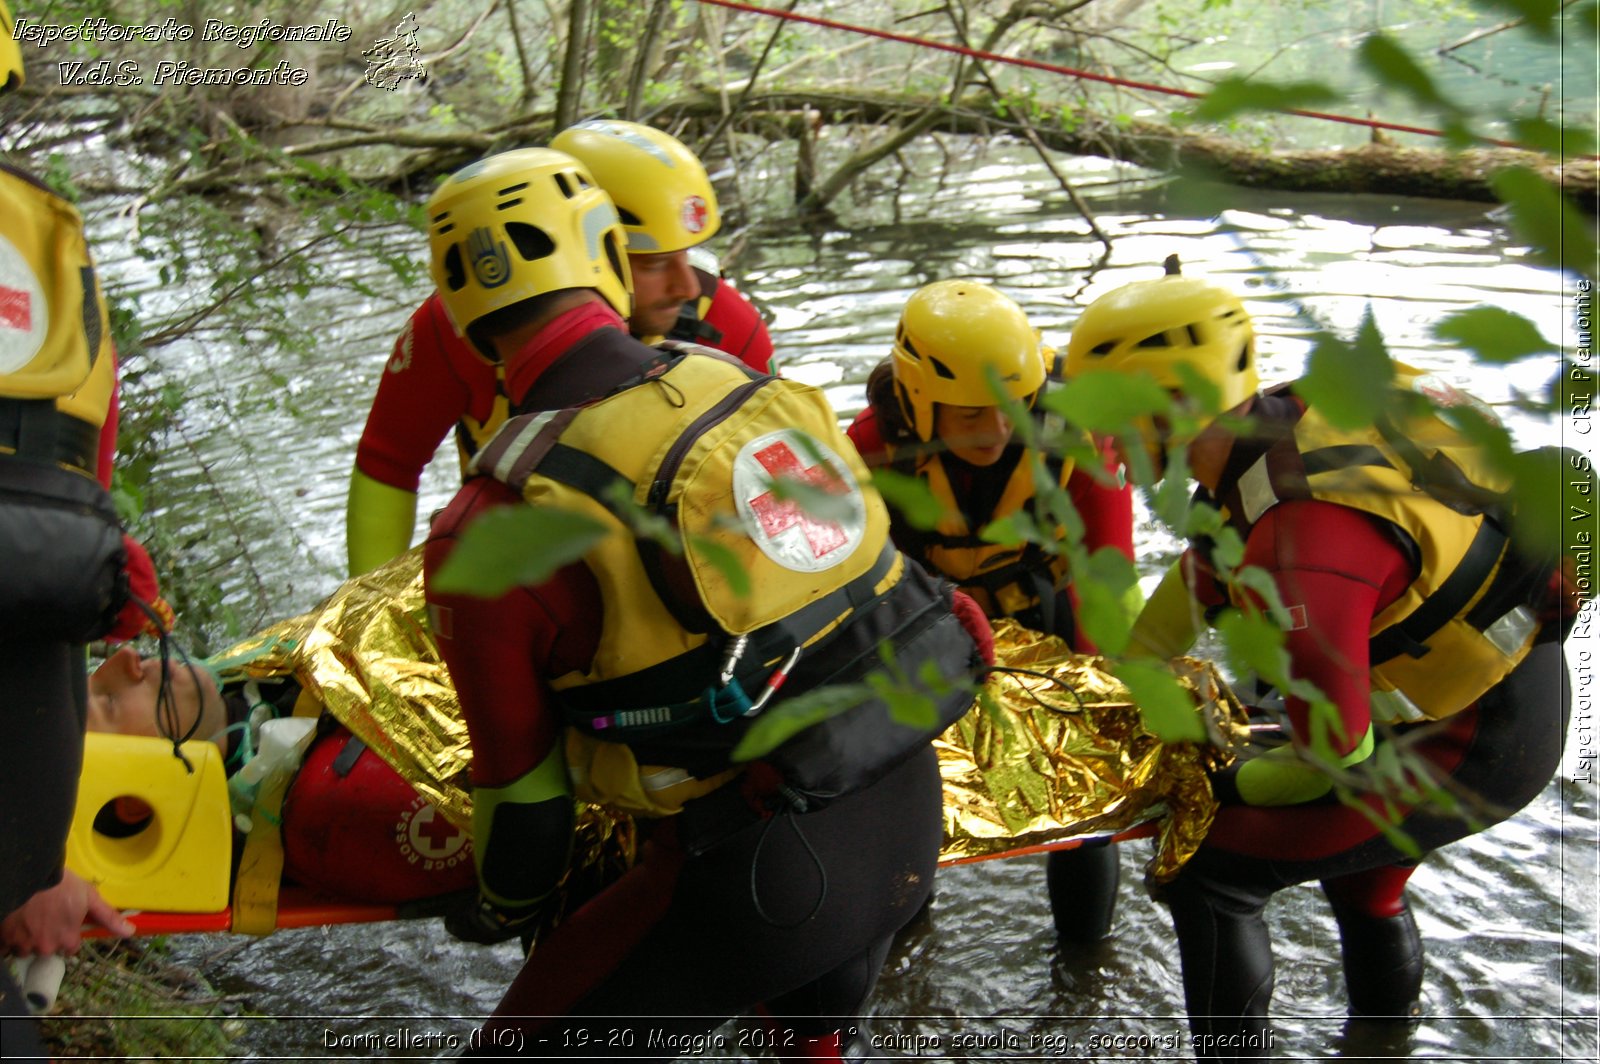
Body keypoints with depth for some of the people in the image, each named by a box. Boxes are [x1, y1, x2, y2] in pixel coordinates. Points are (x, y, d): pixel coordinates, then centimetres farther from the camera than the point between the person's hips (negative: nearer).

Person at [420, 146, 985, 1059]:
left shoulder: (493, 531, -14)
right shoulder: (754, 388, 1)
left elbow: (520, 773, -3)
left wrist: (503, 906, 17)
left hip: (761, 874, -6)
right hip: (910, 811, 6)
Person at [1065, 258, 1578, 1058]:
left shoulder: (1303, 549, -36)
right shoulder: (1284, 418, -8)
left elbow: (1334, 752, -30)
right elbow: (1210, 565, 10)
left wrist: (1234, 786, -10)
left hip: (1470, 748, -9)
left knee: (1208, 875, -7)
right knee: (1363, 886, 31)